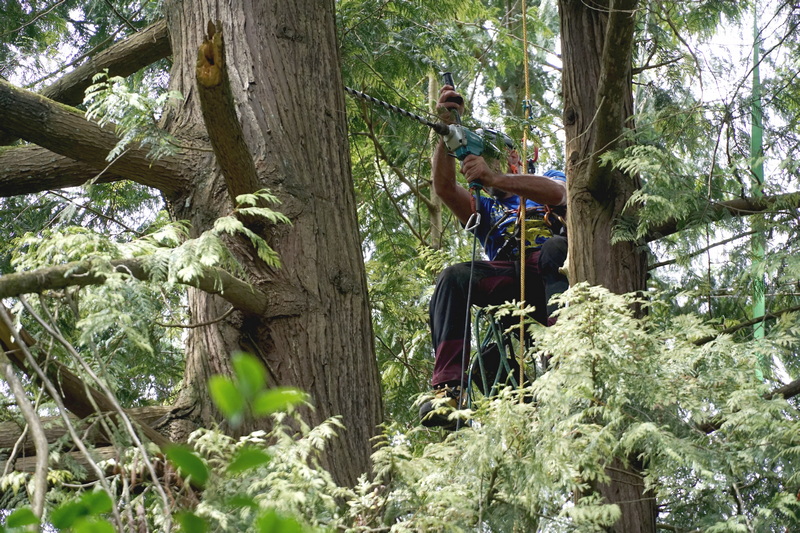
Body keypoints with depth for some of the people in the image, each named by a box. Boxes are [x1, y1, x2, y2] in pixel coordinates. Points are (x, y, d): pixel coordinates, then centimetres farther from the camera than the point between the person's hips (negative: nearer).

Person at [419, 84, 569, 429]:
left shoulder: (549, 178, 27)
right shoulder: (485, 209, 33)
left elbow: (557, 193, -3)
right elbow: (444, 187, 11)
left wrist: (495, 178, -19)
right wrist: (447, 130, -4)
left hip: (552, 273, -2)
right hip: (507, 280, 2)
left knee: (554, 247, -36)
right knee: (453, 278, -26)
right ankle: (448, 389, -38)